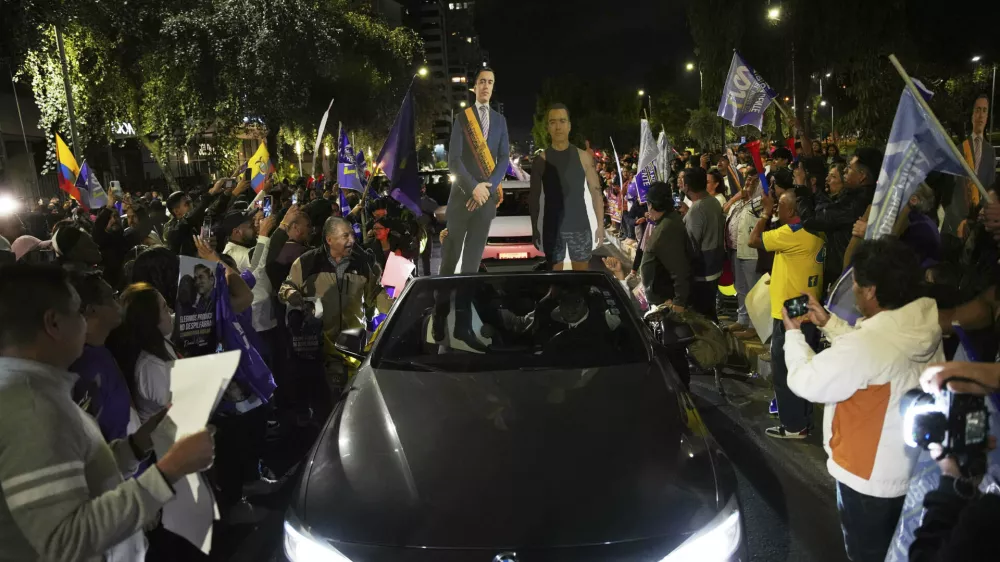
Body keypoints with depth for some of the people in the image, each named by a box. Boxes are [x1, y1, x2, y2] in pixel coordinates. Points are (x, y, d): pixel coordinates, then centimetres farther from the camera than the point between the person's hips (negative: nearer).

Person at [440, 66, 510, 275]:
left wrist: (488, 188, -11)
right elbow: (454, 158, -6)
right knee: (451, 252, 3)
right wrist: (473, 187, -17)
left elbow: (504, 158, 3)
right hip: (462, 193, -2)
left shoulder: (500, 120, 12)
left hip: (487, 195, 2)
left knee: (474, 254, 5)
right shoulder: (462, 118, 2)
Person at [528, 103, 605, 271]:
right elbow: (535, 197, 3)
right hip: (552, 227, 0)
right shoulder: (541, 160, -1)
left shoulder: (583, 157, 0)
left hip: (580, 226, 1)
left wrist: (600, 225, -3)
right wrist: (534, 228, -1)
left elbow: (596, 192, 2)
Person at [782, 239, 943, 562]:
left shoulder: (866, 345, -35)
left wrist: (793, 333, -9)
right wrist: (828, 322, 7)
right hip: (916, 465, 8)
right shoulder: (923, 324, -8)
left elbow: (805, 382, -23)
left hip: (871, 476, -8)